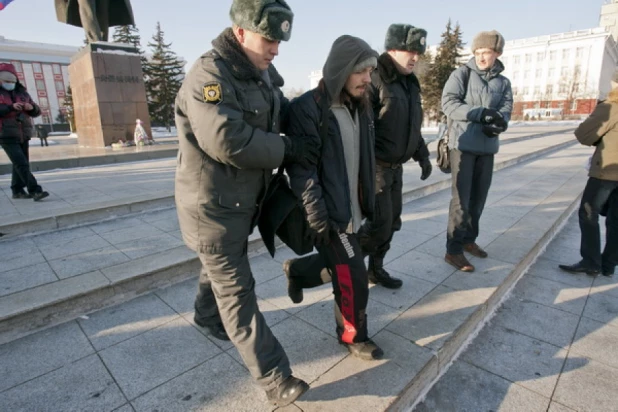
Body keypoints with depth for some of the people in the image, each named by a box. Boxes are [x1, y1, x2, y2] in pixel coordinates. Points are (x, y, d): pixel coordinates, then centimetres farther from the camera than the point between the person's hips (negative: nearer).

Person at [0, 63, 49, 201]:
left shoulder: (22, 93, 15)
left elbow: (36, 112, 12)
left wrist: (32, 107, -9)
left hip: (23, 135, 5)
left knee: (21, 164, 9)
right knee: (21, 164, -14)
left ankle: (17, 190, 20)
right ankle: (35, 190, -19)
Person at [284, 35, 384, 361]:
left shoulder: (360, 107, 9)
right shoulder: (307, 109, -16)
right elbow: (301, 168, -18)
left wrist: (369, 202, 15)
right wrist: (317, 216, -19)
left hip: (352, 208, 8)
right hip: (329, 212, -8)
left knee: (338, 264, 19)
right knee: (353, 278, 1)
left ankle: (298, 271, 47)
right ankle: (353, 335, 27)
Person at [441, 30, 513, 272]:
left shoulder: (503, 82, 13)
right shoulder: (462, 74, -1)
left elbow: (506, 110, 0)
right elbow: (448, 103, -15)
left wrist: (497, 124, -23)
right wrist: (482, 112, -24)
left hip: (487, 147, 6)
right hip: (463, 145, -5)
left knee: (479, 197, 12)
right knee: (461, 198, -7)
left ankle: (469, 239, 28)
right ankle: (453, 250, 0)